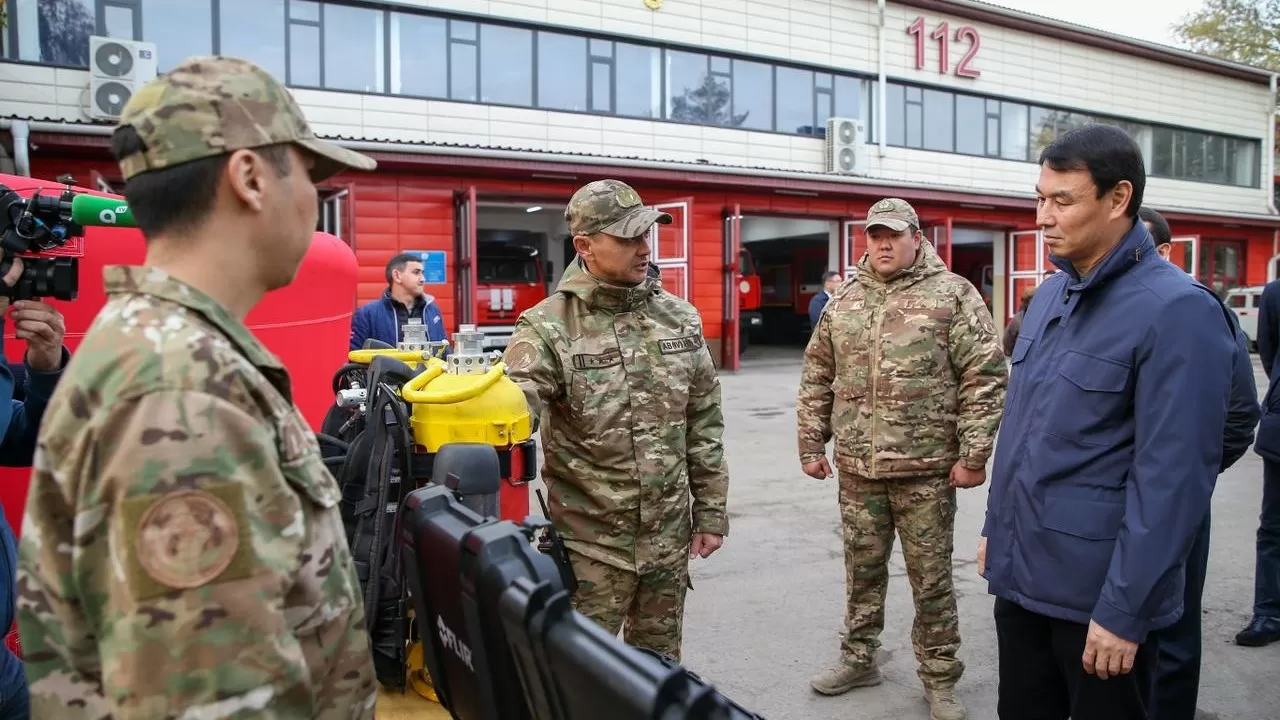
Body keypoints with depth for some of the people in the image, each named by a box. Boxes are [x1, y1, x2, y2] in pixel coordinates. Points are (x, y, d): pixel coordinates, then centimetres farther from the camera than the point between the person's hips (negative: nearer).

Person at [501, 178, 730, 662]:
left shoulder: (680, 319, 2)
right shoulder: (548, 328, -14)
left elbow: (705, 424, 7)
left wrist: (711, 510, 8)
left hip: (669, 538, 4)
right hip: (590, 544, -4)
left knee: (660, 665, 22)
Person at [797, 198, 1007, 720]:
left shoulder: (952, 295, -5)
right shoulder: (842, 303, 9)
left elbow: (985, 378, -8)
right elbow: (817, 379, 13)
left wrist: (973, 455, -12)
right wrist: (812, 445, 9)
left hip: (927, 469, -4)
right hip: (857, 468, 4)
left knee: (931, 579, 8)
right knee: (862, 570, 16)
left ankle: (939, 677, 25)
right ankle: (859, 659, 34)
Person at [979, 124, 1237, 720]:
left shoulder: (1178, 311, -16)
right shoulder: (1050, 294, 7)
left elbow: (1172, 476, -19)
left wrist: (1124, 610, -18)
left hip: (1099, 595, -6)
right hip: (1018, 574, 7)